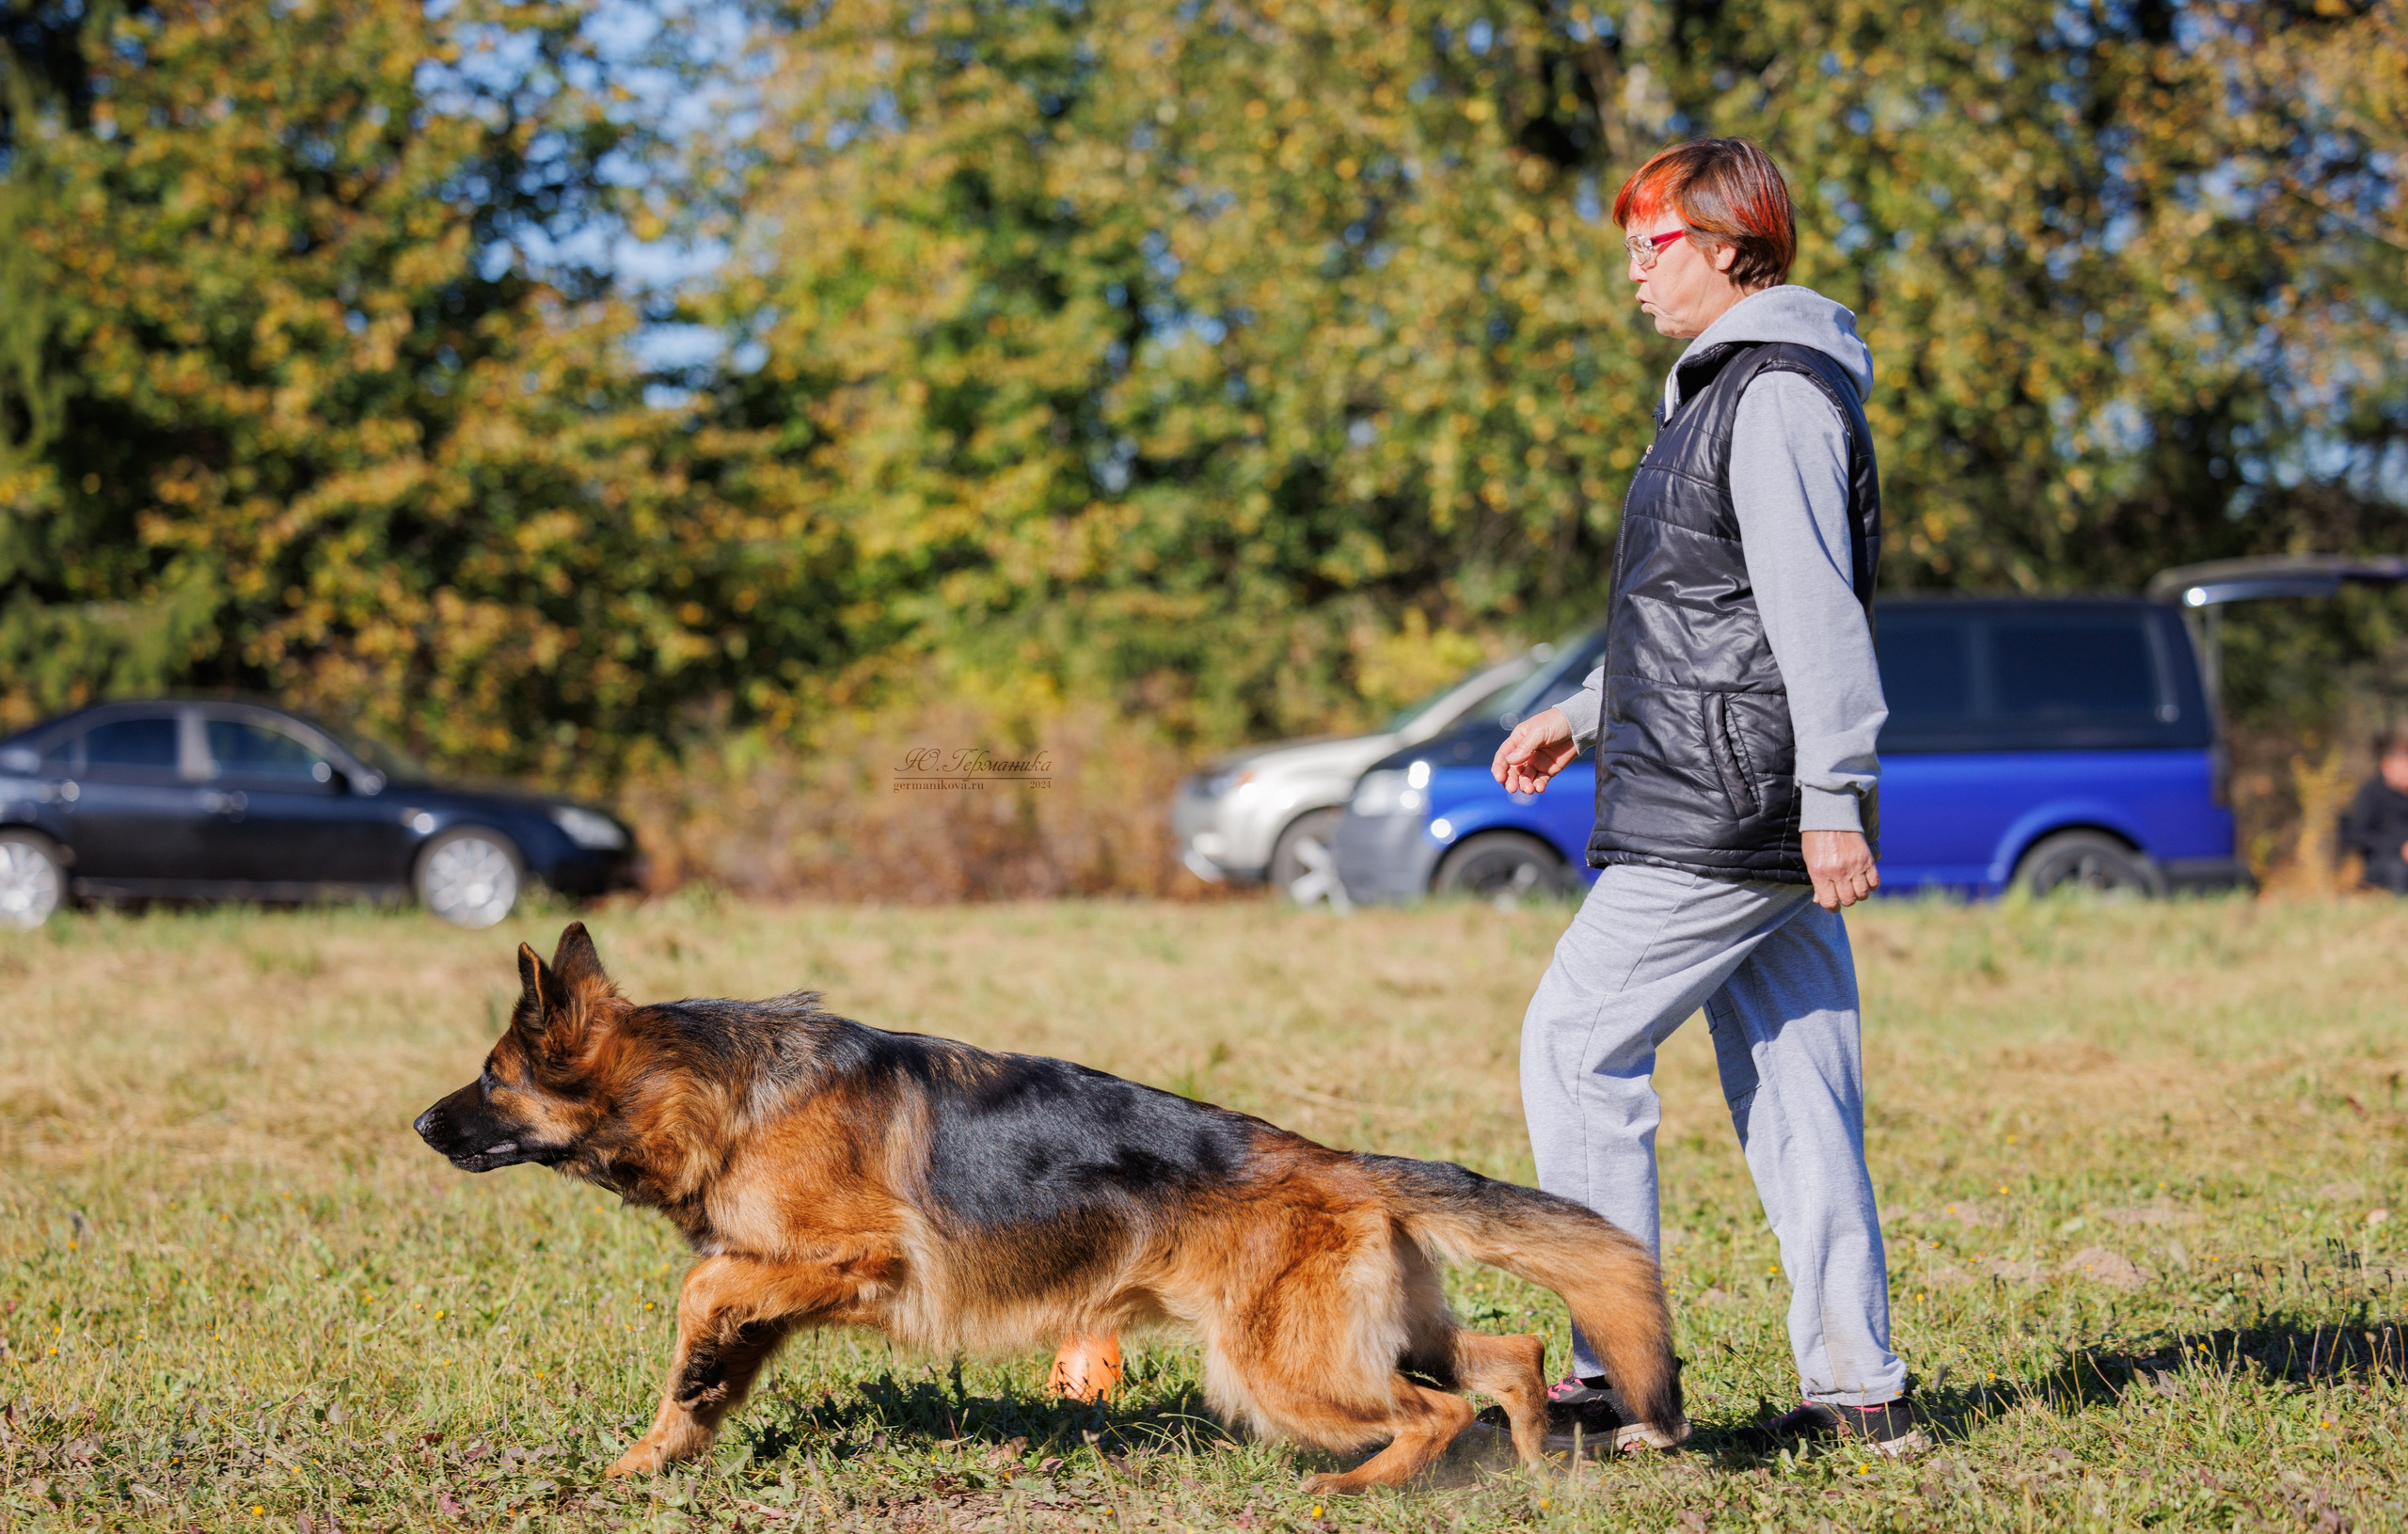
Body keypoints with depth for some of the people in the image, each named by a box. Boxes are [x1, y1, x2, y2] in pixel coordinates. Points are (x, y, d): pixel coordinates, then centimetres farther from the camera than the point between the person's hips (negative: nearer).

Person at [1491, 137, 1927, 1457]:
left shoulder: (1778, 395, -13)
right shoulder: (1731, 386, 20)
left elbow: (1817, 611, -20)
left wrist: (1832, 798, -24)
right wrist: (1584, 712, 28)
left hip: (1727, 810, -10)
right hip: (1754, 814, 10)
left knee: (1576, 1046, -6)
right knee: (1794, 1081, 8)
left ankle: (1617, 1374, -4)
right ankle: (1857, 1387, 9)